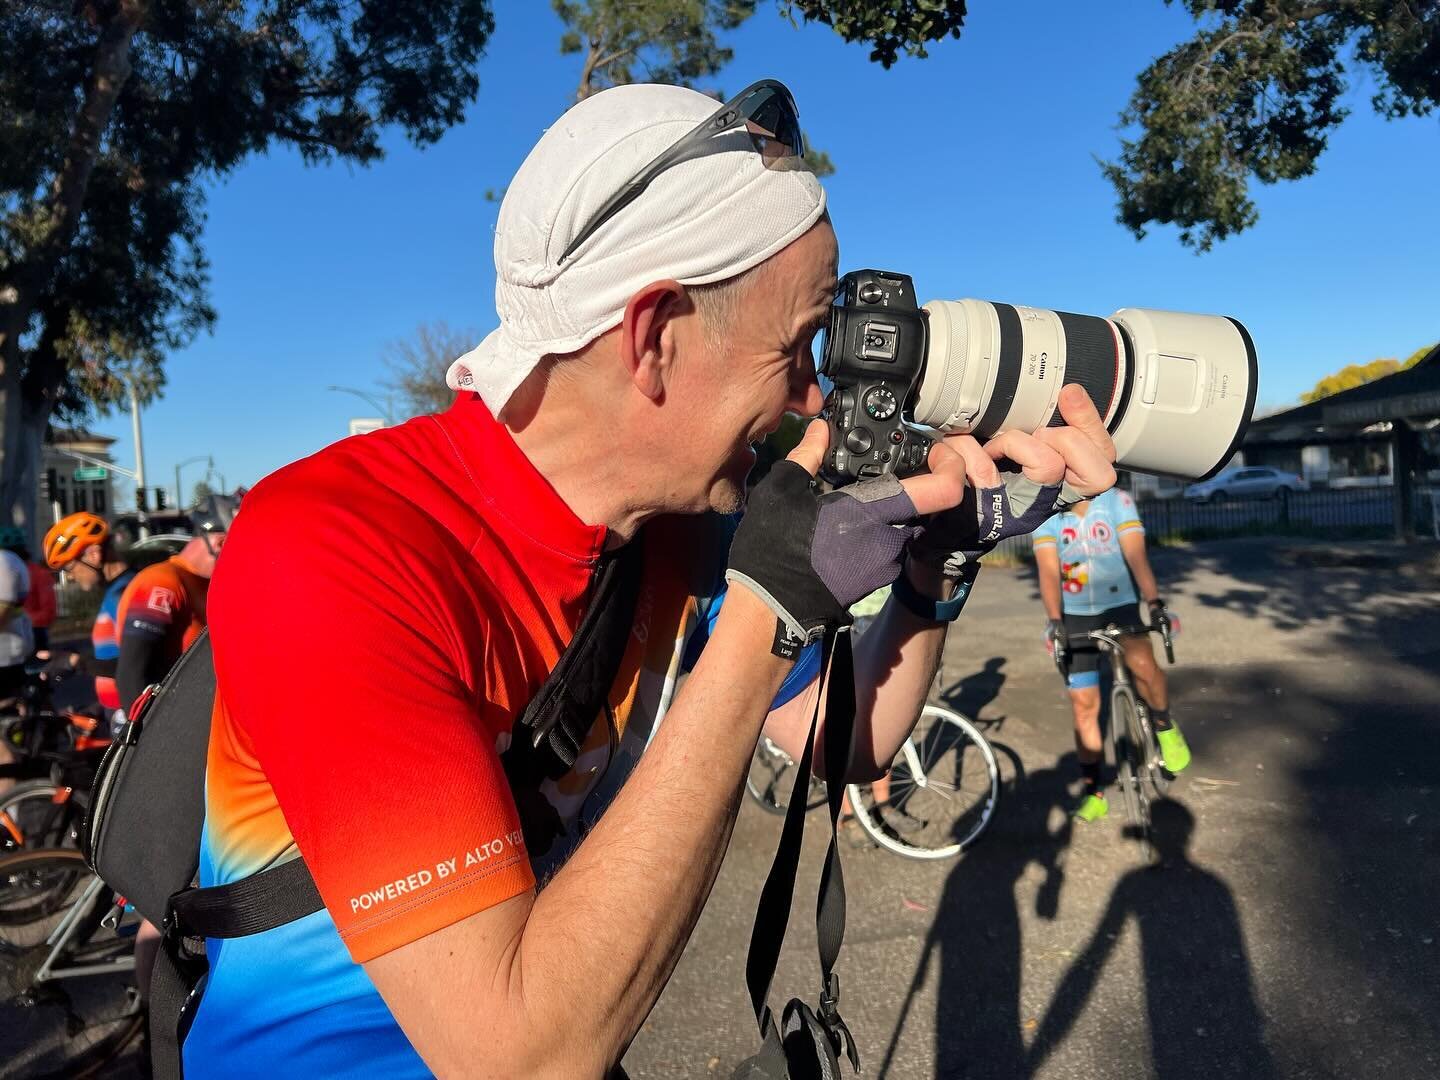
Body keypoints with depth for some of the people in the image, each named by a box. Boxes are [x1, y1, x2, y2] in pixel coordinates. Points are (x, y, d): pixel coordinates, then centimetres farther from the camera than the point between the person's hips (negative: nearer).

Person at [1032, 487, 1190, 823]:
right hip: (1075, 616, 2)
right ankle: (1095, 792, 17)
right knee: (1084, 706, 3)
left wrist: (1155, 603, -36)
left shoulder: (1117, 501, -11)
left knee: (1142, 663, -32)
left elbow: (1136, 556, -22)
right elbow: (1049, 570, -18)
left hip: (1120, 605, -2)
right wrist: (1054, 620, -32)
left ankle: (1165, 726, -1)